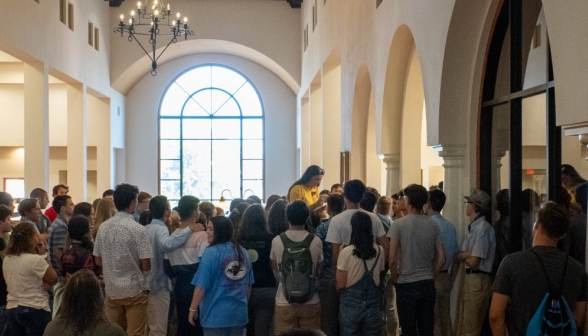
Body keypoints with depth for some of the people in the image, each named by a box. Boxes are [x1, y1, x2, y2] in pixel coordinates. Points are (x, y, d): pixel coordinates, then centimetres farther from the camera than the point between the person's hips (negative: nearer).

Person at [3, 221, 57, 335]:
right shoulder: (35, 259, -19)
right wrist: (43, 256, -5)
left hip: (12, 309, 7)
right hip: (34, 310, -7)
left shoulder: (6, 259, 4)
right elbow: (54, 279, -9)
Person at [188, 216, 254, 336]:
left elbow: (201, 286, -15)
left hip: (216, 314, -5)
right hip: (239, 312, 6)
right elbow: (249, 285, 13)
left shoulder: (211, 253, -14)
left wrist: (193, 309, -5)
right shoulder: (243, 252, 5)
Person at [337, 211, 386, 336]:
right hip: (373, 302, 3)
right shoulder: (379, 251, -2)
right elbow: (380, 275, 11)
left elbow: (341, 284, -10)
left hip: (351, 303, -3)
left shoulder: (346, 252, -13)